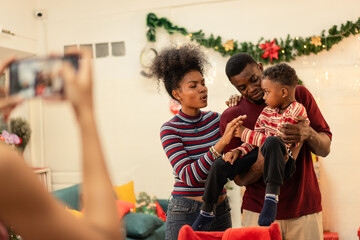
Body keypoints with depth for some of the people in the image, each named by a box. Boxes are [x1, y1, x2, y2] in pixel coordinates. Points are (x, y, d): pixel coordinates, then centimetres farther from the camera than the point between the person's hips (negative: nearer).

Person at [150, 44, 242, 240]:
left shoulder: (215, 119, 3)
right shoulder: (170, 130, -11)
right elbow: (188, 176, -21)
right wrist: (221, 143, -30)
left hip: (220, 211, 5)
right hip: (186, 215, -4)